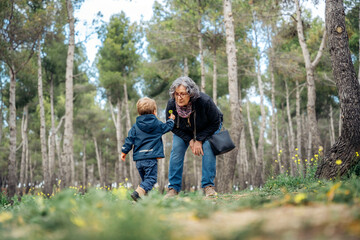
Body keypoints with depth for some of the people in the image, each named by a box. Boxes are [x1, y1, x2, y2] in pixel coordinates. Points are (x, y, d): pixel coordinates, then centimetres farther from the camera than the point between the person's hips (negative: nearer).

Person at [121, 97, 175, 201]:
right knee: (151, 178, -8)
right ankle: (138, 192, -28)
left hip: (138, 158, 5)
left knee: (145, 179, 18)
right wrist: (171, 119, 41)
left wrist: (124, 151, 17)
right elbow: (168, 127, 21)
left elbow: (130, 139, 8)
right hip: (151, 157, -5)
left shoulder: (135, 126, 9)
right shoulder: (157, 124, 4)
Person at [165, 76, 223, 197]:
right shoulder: (171, 104, -30)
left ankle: (208, 186, -14)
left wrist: (200, 140, -25)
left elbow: (215, 123, -23)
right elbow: (173, 127, -11)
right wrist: (189, 140, -21)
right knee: (176, 150, -14)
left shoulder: (204, 101, -39)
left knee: (208, 148, -24)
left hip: (207, 128, -2)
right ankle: (173, 187, -4)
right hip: (183, 131, 2)